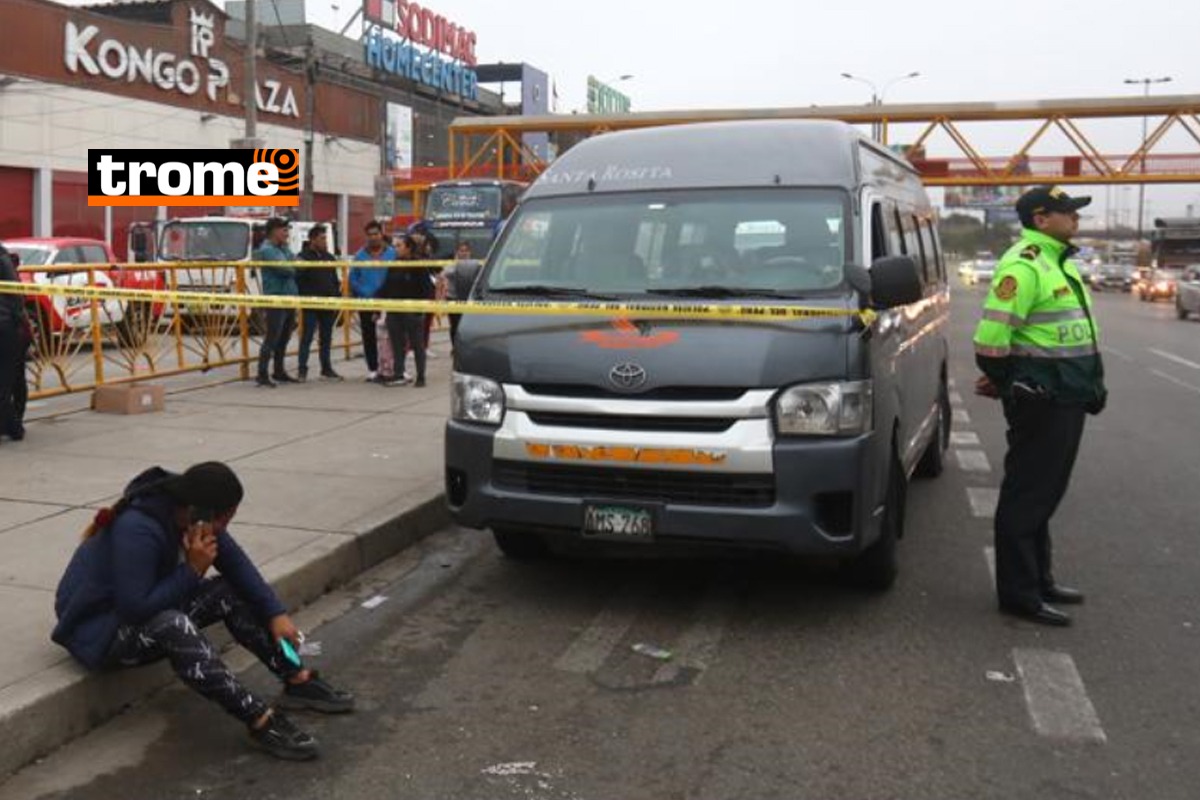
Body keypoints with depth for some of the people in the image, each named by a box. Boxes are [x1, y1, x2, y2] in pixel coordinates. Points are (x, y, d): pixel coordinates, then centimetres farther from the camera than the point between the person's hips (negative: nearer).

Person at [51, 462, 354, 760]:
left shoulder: (183, 508, -8)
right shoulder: (137, 531, -33)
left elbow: (236, 564, -2)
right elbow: (136, 609, -33)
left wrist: (276, 613, -8)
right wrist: (193, 570, -30)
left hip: (142, 605, 9)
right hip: (98, 630, -9)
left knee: (229, 592, -6)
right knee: (174, 626, -36)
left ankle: (298, 680, -2)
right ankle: (261, 721, -36)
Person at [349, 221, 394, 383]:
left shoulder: (392, 253, -1)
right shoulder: (360, 255, 3)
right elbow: (353, 279, 4)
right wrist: (363, 292, -8)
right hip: (366, 302, 2)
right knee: (369, 336, 6)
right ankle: (372, 368, 15)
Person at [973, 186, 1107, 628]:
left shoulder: (1059, 261, 16)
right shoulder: (1023, 265, -17)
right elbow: (992, 335, -22)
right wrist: (1002, 382, -10)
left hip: (1067, 398, 10)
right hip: (1040, 402, -10)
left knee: (1045, 493, 18)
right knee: (1027, 496, -3)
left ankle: (1039, 578, 30)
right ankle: (1019, 593, 5)